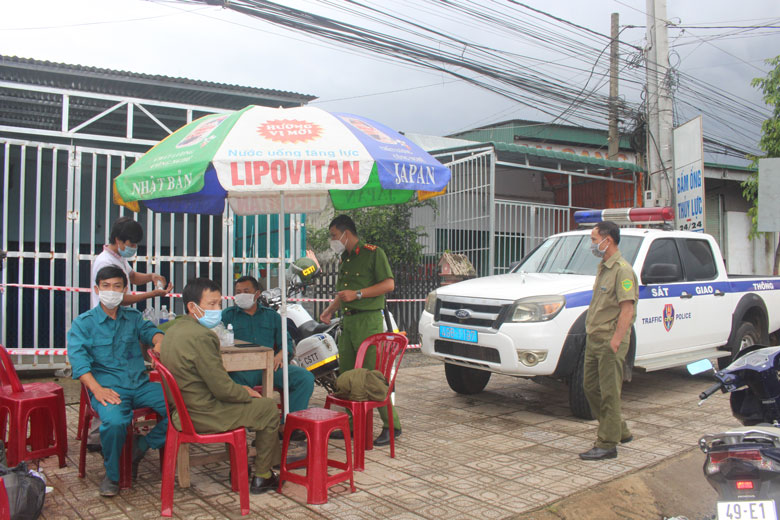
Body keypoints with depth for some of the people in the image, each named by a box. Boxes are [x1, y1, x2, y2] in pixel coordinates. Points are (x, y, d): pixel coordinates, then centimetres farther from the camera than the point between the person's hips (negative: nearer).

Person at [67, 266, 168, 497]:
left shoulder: (133, 317, 20)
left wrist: (159, 340, -21)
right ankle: (112, 475, -7)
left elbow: (149, 330, 5)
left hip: (141, 385, 4)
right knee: (114, 421, -36)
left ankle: (142, 445, 5)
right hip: (109, 387, -4)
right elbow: (77, 358, -8)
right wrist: (97, 389, -23)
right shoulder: (83, 323, 5)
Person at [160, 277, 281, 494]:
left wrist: (240, 389, 12)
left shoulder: (174, 329, 7)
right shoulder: (201, 336, -24)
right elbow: (222, 388, -22)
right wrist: (247, 393, -3)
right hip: (204, 415, -10)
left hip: (182, 410, 10)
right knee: (268, 407, 5)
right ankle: (261, 477, 16)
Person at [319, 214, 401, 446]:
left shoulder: (373, 253, -5)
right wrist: (329, 311, 18)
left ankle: (392, 425, -2)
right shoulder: (345, 259, 21)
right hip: (347, 322, 9)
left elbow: (389, 284, -14)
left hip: (368, 322, -9)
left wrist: (357, 294, -19)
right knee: (346, 375, 8)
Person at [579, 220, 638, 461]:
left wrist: (615, 341, -24)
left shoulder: (622, 270, -14)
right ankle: (620, 431, 29)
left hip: (610, 341, -10)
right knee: (591, 388, 14)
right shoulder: (603, 267, 17)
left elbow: (627, 309, -20)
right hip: (594, 339, 10)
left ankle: (607, 444, 7)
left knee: (609, 392, -2)